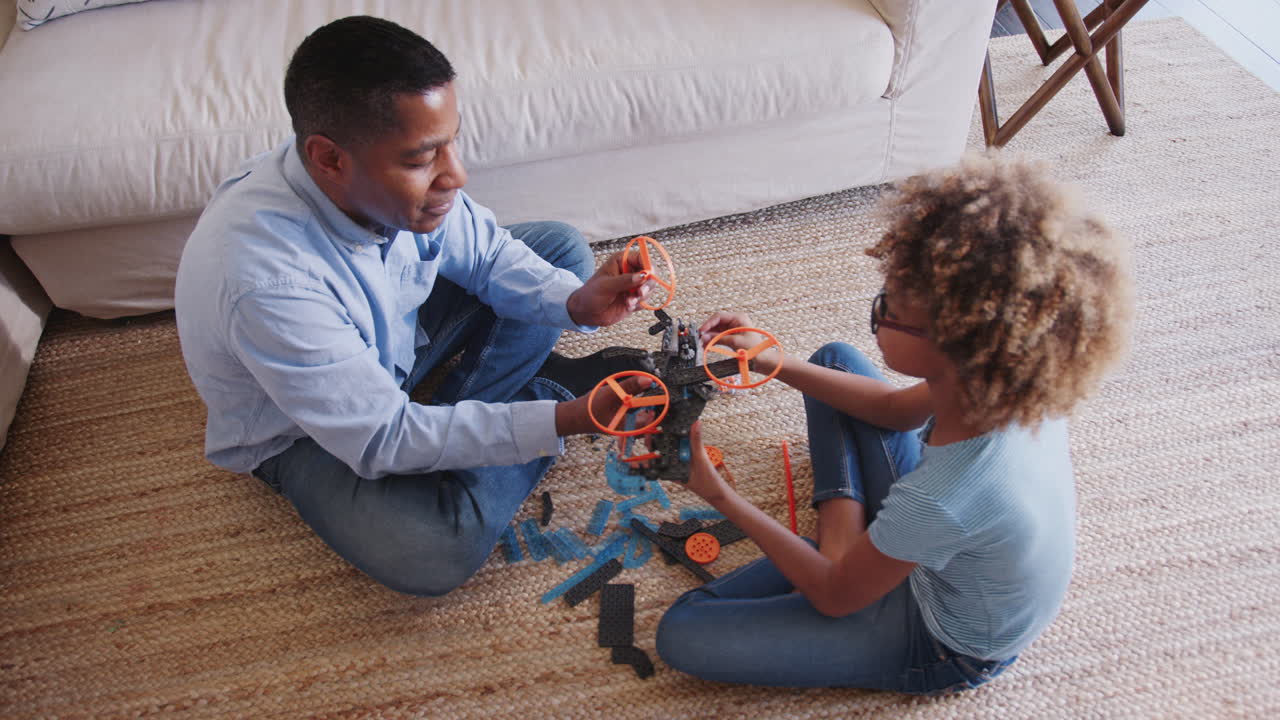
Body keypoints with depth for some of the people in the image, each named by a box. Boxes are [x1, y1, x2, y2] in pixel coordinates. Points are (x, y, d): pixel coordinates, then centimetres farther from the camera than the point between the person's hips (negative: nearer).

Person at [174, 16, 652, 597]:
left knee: (560, 246, -1)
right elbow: (382, 442, -32)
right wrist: (563, 420, -38)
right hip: (303, 431, -5)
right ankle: (550, 395, -6)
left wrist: (575, 303, -25)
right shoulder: (262, 279, -40)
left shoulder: (402, 176, -23)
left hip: (394, 332, 6)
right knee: (436, 554, -30)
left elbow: (485, 251, -5)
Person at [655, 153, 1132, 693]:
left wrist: (719, 495, -20)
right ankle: (847, 526, 6)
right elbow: (899, 409, -1)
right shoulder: (1015, 374, -24)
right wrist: (773, 362, -8)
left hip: (945, 648, -6)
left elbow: (834, 598, -23)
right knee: (832, 359, 9)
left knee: (681, 634, -14)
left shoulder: (938, 500, -44)